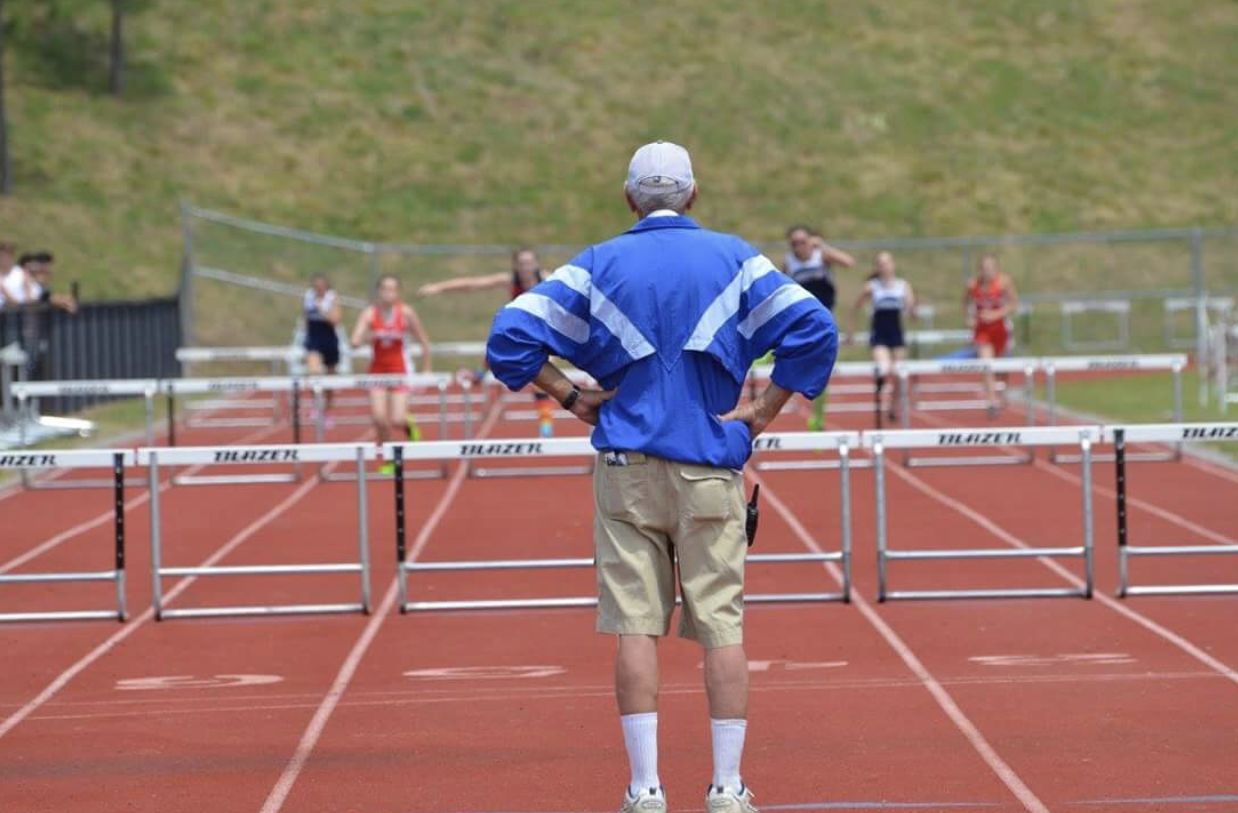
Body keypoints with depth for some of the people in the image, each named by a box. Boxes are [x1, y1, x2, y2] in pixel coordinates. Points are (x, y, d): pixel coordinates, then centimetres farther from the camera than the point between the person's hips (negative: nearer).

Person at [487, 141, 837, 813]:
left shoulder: (599, 265, 4)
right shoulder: (734, 259, 4)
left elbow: (511, 336, -5)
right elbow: (813, 329, -6)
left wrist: (572, 397, 2)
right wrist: (764, 410, -2)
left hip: (628, 467, 0)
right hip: (712, 468, 0)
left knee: (635, 625, 1)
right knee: (723, 625, 3)